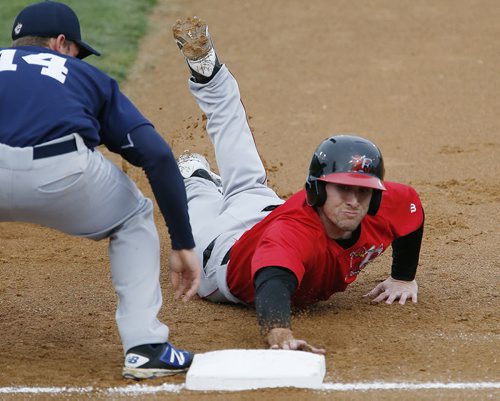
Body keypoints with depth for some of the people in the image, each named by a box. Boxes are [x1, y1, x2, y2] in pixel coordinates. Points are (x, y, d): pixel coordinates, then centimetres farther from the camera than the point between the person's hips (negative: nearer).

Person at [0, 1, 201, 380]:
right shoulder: (87, 75, 32)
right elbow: (158, 155, 20)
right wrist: (183, 245, 22)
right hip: (62, 174, -1)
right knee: (134, 218, 30)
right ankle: (145, 346, 16)